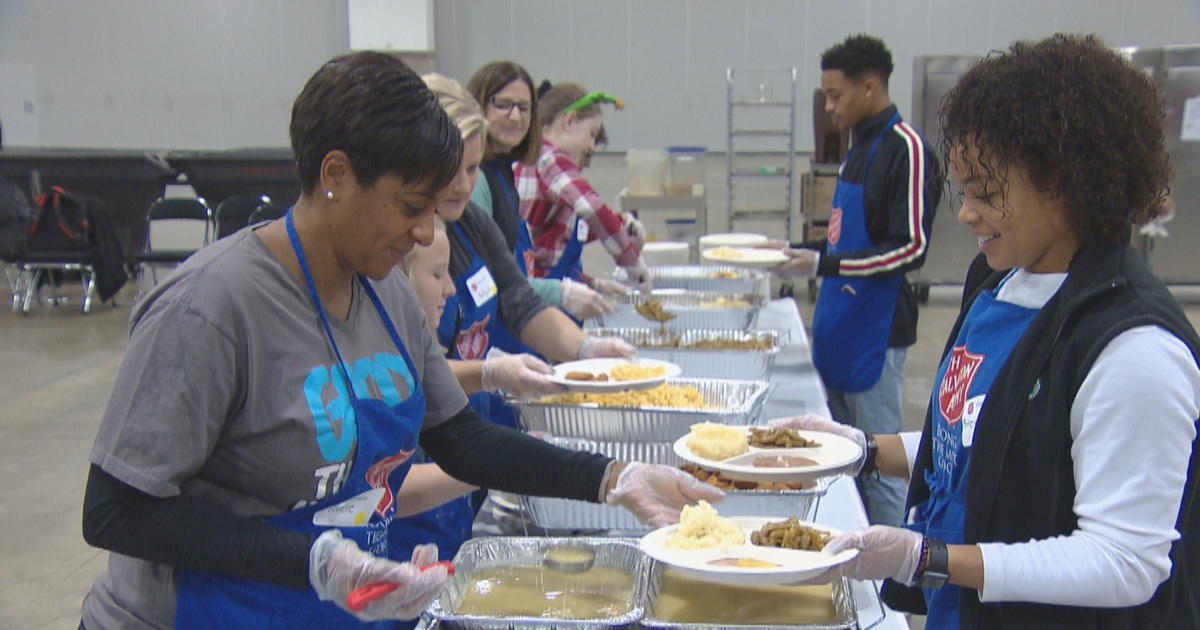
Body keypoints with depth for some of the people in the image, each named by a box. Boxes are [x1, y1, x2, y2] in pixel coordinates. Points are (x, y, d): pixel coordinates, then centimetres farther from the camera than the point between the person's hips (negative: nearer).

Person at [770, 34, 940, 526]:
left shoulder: (906, 149, -14)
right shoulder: (862, 146, 14)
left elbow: (911, 248, -19)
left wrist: (823, 264, -22)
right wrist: (797, 250, 12)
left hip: (875, 333, -9)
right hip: (840, 329, 9)